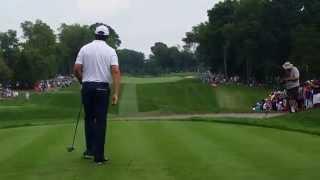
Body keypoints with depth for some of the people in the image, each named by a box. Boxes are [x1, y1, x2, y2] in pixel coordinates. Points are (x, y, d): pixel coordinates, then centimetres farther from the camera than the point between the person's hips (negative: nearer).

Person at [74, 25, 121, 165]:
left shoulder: (85, 49, 3)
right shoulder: (110, 51, -1)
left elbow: (77, 69, -2)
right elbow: (116, 71, -12)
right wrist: (116, 93, -13)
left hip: (87, 87, 2)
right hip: (102, 88, -2)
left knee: (89, 118, 18)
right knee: (100, 121, 1)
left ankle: (90, 150, 19)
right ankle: (98, 156, 1)